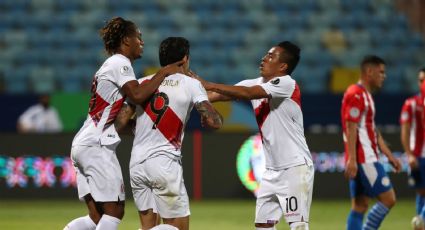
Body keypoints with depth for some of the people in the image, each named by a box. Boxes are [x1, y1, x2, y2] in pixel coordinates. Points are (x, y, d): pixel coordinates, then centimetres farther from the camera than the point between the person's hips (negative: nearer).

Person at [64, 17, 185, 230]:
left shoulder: (111, 65, 25)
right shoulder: (120, 62, -5)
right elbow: (137, 95, -22)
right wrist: (164, 72, -12)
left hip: (82, 145, 10)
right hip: (97, 146, -10)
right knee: (113, 212, -8)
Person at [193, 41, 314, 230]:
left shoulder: (287, 84, -15)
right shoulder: (256, 84, 9)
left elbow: (248, 93, -26)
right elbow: (224, 94, 1)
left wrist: (208, 85, -27)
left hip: (295, 166, -8)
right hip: (272, 169, 8)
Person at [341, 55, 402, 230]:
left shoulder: (366, 96, 21)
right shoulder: (356, 94, -11)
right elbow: (351, 128, -19)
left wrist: (389, 156, 22)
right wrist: (352, 160, -25)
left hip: (367, 159, 10)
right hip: (363, 160, -10)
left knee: (360, 206, 6)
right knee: (388, 199, -9)